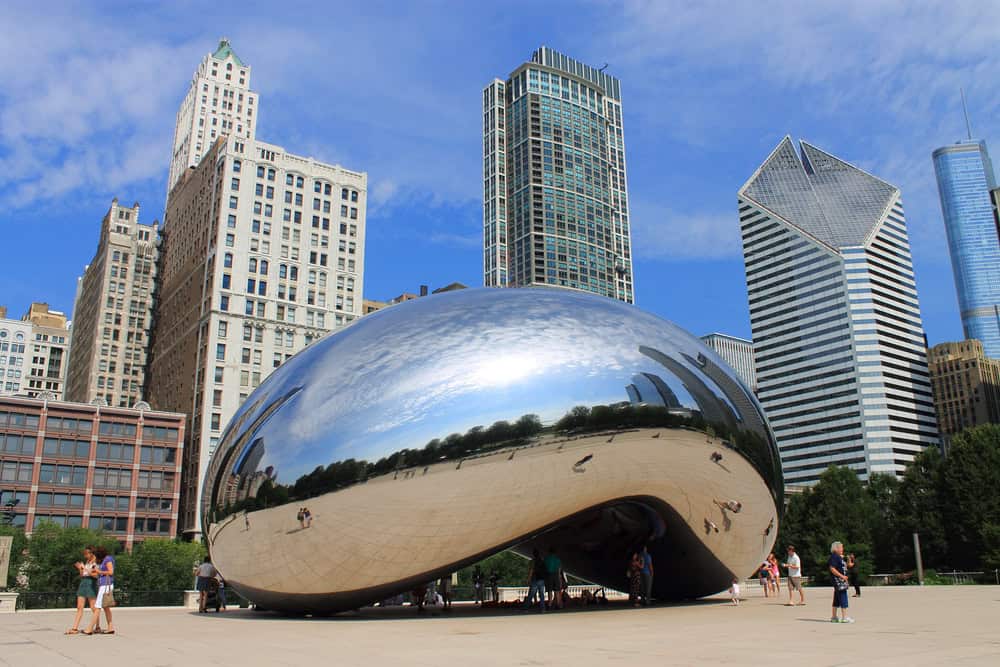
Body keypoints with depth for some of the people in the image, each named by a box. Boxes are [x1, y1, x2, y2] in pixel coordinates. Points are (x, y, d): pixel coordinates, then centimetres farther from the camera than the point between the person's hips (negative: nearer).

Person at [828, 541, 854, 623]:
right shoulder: (834, 557, -14)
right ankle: (844, 617, -9)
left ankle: (834, 617, 16)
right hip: (838, 580, -11)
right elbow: (832, 569, -21)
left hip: (842, 580, 11)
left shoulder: (839, 557, 18)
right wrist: (842, 576, -21)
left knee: (837, 599, 12)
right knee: (843, 598, -10)